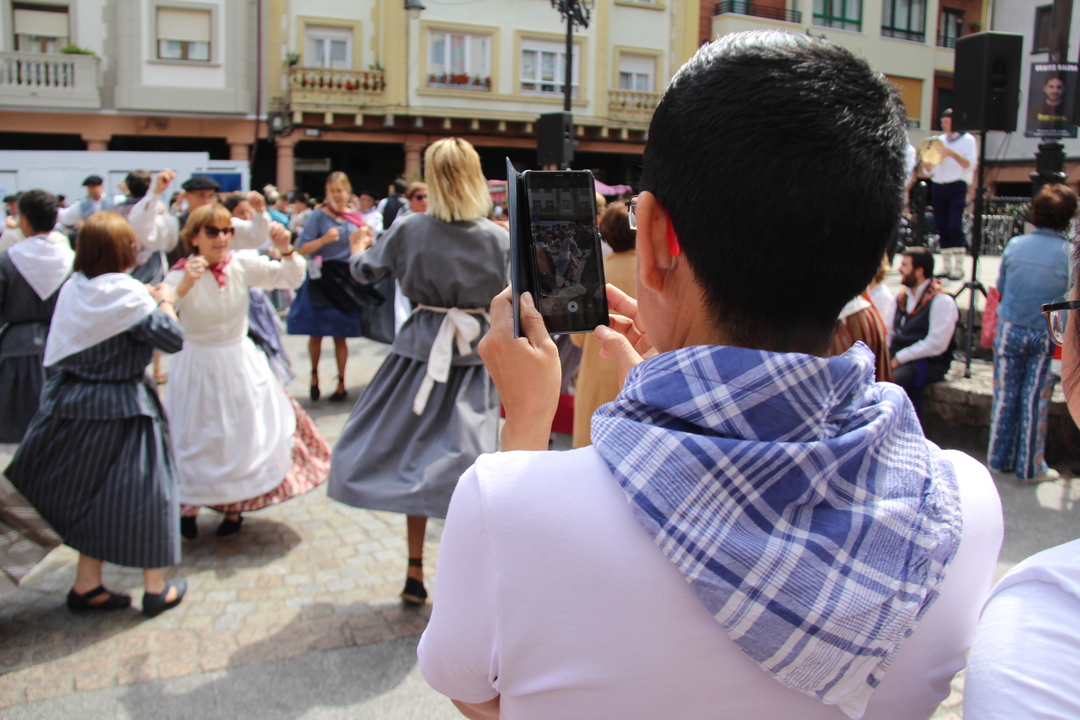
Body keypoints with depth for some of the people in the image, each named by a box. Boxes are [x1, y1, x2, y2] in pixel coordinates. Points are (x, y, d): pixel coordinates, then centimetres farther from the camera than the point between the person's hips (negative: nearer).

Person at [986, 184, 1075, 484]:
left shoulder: (1015, 245, -5)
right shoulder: (1070, 253, -13)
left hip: (1009, 329, 2)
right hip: (1045, 336, -2)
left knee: (1005, 395, 12)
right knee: (1036, 400, 9)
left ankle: (999, 459, 23)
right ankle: (1030, 467, 20)